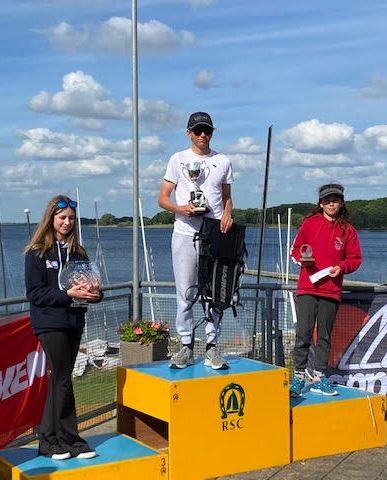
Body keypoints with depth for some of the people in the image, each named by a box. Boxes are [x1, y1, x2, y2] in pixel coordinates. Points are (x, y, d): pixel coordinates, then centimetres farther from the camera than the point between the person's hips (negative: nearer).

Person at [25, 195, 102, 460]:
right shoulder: (37, 253, -3)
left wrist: (93, 291, -9)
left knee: (59, 381, 10)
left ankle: (49, 441, 17)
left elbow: (91, 285, 15)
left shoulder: (78, 252, 12)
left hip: (74, 323, 5)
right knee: (63, 381, -4)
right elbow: (35, 293, -10)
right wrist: (68, 294, -20)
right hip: (50, 324, -5)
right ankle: (72, 441, 6)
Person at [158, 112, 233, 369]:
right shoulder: (178, 159, 8)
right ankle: (187, 346, 8)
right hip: (185, 233, -1)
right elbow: (163, 198, 6)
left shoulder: (223, 161, 14)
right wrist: (179, 208, -15)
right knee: (185, 293, -1)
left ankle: (212, 347, 9)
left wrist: (227, 214, -3)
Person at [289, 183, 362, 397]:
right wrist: (302, 259, -12)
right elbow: (295, 249, 9)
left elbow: (355, 258, 10)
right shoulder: (310, 223, 4)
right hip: (307, 288, -2)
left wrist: (342, 267, -8)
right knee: (303, 333, -6)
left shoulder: (348, 230, 7)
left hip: (332, 290, 2)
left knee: (324, 336, 8)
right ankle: (299, 375, 3)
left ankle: (318, 376, 16)